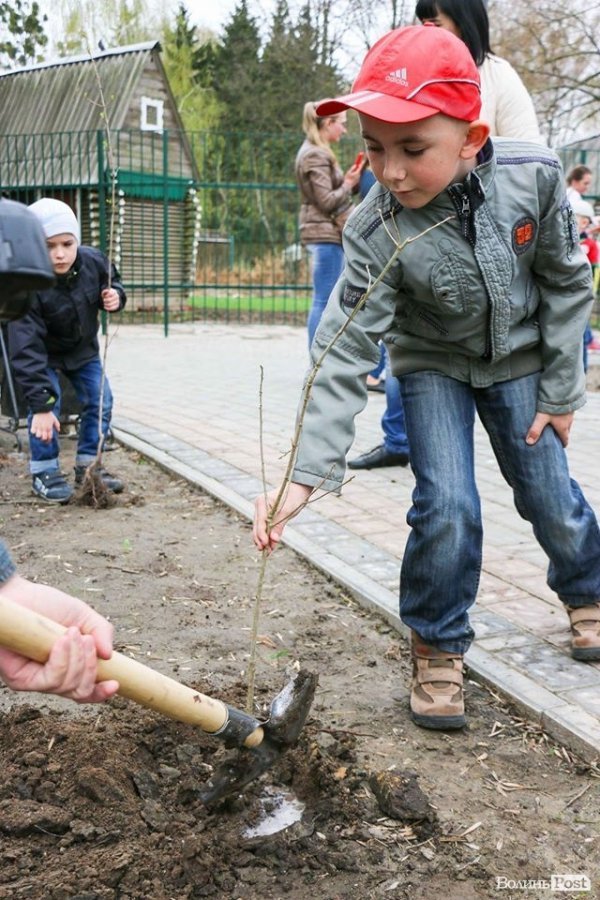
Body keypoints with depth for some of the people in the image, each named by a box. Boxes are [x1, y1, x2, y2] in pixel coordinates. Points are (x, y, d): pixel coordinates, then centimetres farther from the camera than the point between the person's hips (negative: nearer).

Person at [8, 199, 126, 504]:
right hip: (43, 353, -4)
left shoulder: (94, 261, -25)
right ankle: (44, 471, -2)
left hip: (83, 349, 5)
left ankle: (87, 465, 16)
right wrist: (40, 404, -43)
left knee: (100, 401, 1)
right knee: (47, 404, -18)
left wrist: (115, 297, -25)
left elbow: (113, 283, 1)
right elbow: (26, 350, -40)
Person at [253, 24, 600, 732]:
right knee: (445, 506, -15)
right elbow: (345, 352, -34)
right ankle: (437, 647, 7)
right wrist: (305, 475, -42)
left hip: (518, 359, 2)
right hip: (433, 365, -1)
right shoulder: (377, 234, -31)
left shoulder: (532, 177, -26)